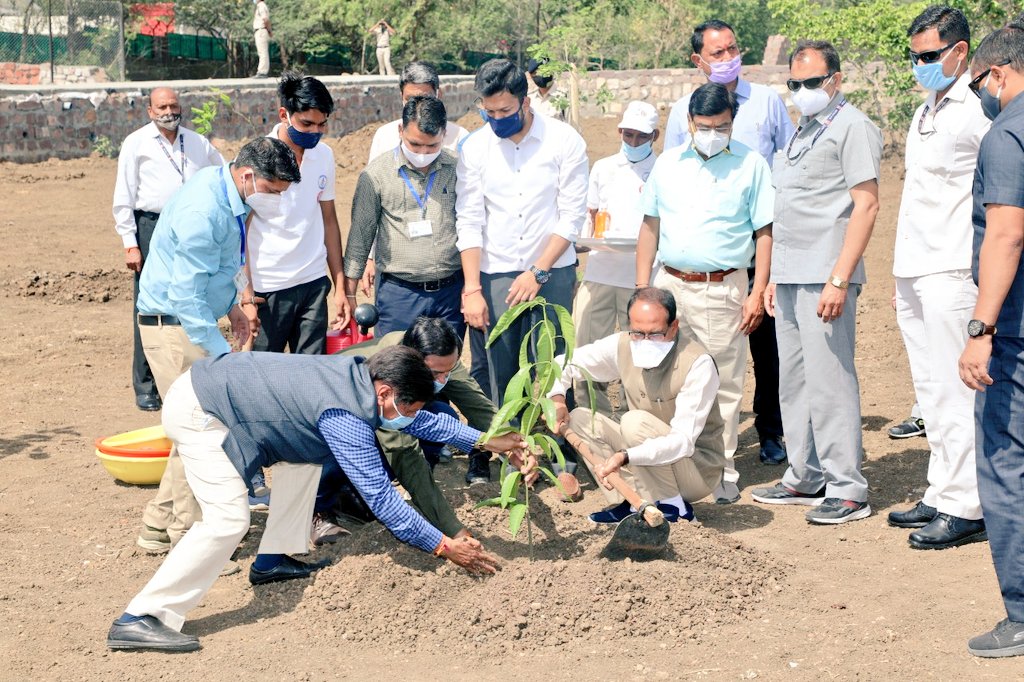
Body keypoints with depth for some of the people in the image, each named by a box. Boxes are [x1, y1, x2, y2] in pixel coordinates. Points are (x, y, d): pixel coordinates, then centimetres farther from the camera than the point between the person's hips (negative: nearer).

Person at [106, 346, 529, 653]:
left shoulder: (360, 375, 2)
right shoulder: (345, 418, -24)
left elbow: (421, 421, 19)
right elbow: (381, 499, -24)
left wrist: (485, 441, 17)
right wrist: (446, 547, -18)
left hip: (218, 385, 10)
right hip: (196, 414, -10)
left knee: (305, 453, 17)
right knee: (228, 520, -19)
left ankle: (273, 560, 22)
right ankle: (139, 619, -18)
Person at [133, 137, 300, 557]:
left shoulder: (227, 197, 5)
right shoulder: (203, 212, -25)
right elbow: (186, 295, -27)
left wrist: (233, 304, 22)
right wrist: (221, 354, -26)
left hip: (195, 318, 10)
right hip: (173, 325, -10)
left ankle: (159, 525, 22)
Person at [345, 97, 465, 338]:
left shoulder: (457, 170, 1)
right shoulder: (376, 174, -3)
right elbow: (360, 236, 2)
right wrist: (349, 294, 2)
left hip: (451, 291, 2)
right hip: (398, 293, -2)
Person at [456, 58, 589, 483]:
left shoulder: (564, 141, -4)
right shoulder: (475, 148, 1)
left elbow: (572, 216, -4)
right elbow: (469, 221, 0)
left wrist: (537, 272, -10)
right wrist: (472, 289, -7)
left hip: (552, 273, -1)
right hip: (493, 274, 1)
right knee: (492, 371, 0)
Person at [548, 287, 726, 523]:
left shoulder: (698, 364, -25)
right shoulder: (623, 345, -8)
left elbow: (684, 441, -31)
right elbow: (565, 363, 5)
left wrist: (625, 457, -43)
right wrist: (556, 398, -16)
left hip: (699, 467, -7)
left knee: (636, 421, -30)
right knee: (579, 418, -6)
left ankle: (672, 506, -14)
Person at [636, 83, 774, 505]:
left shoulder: (751, 165, 1)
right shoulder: (668, 165, 10)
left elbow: (765, 233, 0)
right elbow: (650, 229, 13)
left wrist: (758, 293, -7)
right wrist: (642, 290, 7)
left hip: (721, 290, -3)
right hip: (669, 285, 3)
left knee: (723, 386, 2)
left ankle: (722, 471, 12)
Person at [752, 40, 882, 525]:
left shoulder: (852, 127, -7)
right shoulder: (803, 131, 19)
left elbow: (865, 205, -15)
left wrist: (839, 280, -21)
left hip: (824, 278, -9)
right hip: (790, 277, 9)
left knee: (829, 382, -8)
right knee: (793, 382, 13)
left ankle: (847, 491, -2)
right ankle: (805, 478, 23)